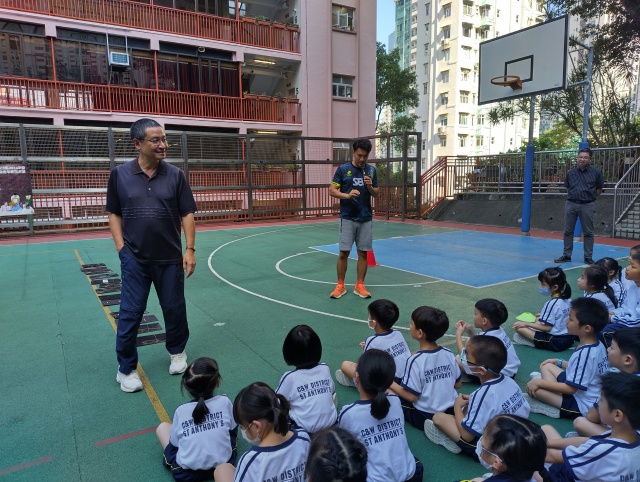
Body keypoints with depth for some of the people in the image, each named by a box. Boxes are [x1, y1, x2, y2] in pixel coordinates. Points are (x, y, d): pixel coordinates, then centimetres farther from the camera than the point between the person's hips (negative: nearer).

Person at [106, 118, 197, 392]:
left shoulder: (175, 175, -1)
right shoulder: (120, 175, -1)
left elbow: (187, 214, 1)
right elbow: (114, 214, 6)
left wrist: (190, 249, -5)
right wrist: (121, 248, -3)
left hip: (170, 258, 1)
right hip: (134, 259, 0)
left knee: (175, 309, 12)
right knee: (130, 314, 4)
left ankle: (177, 352, 36)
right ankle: (126, 369, 22)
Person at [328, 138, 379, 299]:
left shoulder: (371, 170, 7)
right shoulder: (343, 169, -3)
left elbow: (376, 194, 10)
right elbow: (332, 190, -5)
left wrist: (370, 186, -11)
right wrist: (347, 195, -21)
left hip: (366, 218, 3)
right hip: (347, 218, -3)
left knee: (363, 252, 6)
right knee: (344, 252, -1)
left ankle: (359, 285, 17)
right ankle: (340, 286, 12)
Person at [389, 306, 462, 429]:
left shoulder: (416, 360, -25)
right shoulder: (448, 353, -7)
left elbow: (412, 396, -21)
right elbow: (458, 384, 4)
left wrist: (390, 383, -9)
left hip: (425, 417, -6)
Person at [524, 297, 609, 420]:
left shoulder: (584, 353, -30)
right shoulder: (598, 344, -3)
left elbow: (571, 388, -24)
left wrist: (539, 383, -16)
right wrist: (559, 362, 18)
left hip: (581, 404, -10)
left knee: (532, 387, -19)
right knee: (546, 366, 16)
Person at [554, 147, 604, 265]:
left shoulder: (596, 172, -1)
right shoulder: (570, 173, 4)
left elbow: (599, 189, 9)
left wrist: (590, 198, 5)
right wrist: (573, 196, 8)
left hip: (587, 205, -2)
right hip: (570, 204, 2)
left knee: (588, 232, 4)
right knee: (568, 231, 7)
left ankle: (588, 257, 13)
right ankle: (566, 255, 16)